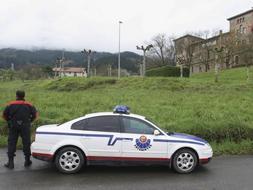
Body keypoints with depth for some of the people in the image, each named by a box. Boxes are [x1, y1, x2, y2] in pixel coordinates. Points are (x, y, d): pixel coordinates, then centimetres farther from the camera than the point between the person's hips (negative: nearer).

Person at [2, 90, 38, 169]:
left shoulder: (11, 105, 1)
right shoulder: (28, 105, 1)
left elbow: (4, 115, 1)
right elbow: (35, 114, -1)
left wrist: (9, 121, 15)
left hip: (13, 126, 0)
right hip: (25, 127, 0)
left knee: (11, 143, 7)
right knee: (26, 143, 9)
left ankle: (10, 162, 7)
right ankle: (27, 161, 15)